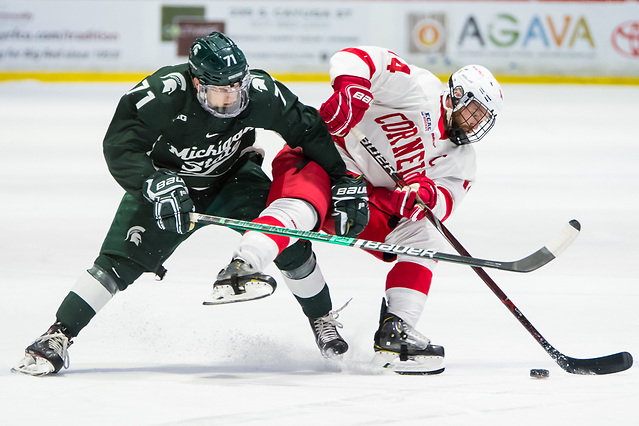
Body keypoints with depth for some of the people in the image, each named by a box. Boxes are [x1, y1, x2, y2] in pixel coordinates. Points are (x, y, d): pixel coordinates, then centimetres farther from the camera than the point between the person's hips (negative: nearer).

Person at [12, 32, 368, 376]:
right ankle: (57, 338, -10)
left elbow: (309, 131, -12)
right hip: (168, 181, -2)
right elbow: (119, 146, -33)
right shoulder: (165, 93, -35)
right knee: (120, 260, -16)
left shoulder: (261, 93, -26)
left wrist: (344, 181, -13)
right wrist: (154, 184, -48)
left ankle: (323, 320, 6)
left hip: (232, 177, 2)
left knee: (289, 235, -17)